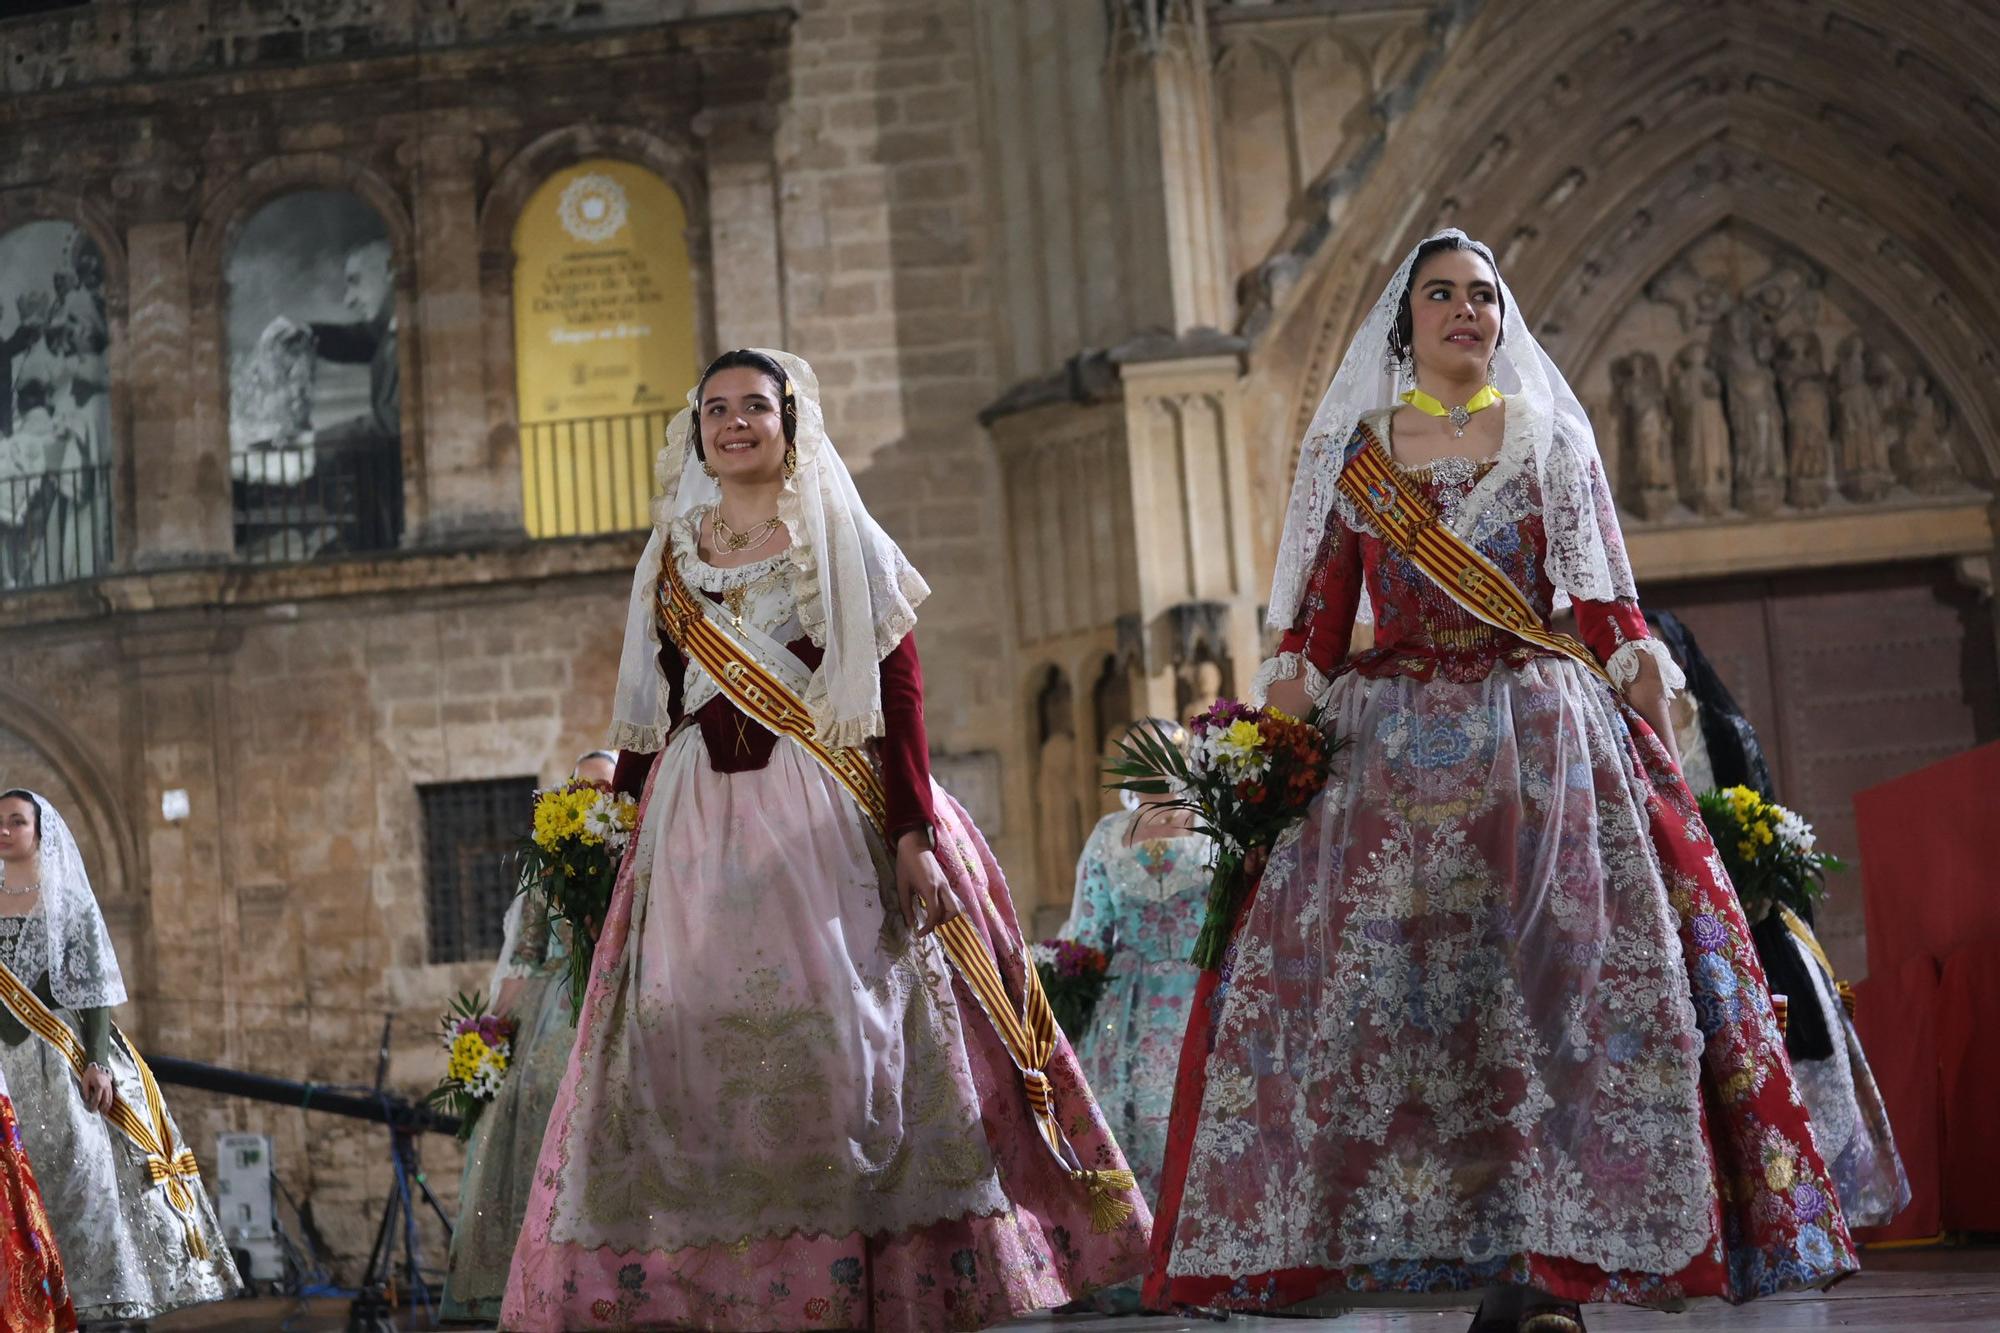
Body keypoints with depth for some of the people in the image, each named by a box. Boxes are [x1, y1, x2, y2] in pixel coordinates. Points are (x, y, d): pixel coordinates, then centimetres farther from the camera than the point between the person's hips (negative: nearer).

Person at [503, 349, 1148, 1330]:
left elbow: (900, 691, -4)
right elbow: (648, 709, 17)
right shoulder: (671, 556, 15)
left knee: (840, 1028, -7)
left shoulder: (840, 540, 4)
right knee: (692, 1030, -3)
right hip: (697, 822, 3)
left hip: (825, 817, -3)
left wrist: (914, 832, -14)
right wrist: (622, 813, 9)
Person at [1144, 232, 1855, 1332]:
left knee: (1557, 979, -10)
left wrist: (1664, 768, -2)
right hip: (1387, 756, 1)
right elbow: (1310, 630, 8)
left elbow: (1611, 612, 6)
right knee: (1377, 985, -8)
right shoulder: (1350, 450, 12)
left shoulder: (1551, 437, 11)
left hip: (1545, 744, 0)